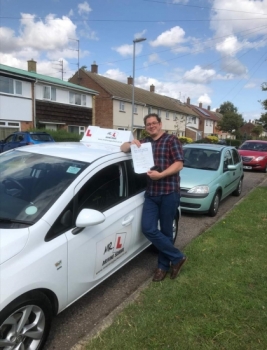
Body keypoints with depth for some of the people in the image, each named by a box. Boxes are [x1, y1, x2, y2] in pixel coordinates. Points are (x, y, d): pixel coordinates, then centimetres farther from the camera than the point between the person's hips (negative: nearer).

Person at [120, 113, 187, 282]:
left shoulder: (171, 140, 0)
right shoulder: (144, 142, 16)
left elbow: (179, 164, -9)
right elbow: (123, 148, 17)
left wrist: (161, 174, -22)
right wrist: (131, 144, -6)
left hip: (169, 192, -5)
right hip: (151, 193, 5)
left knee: (166, 231, 4)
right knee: (148, 229, -4)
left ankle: (164, 265, 23)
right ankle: (177, 257, 10)